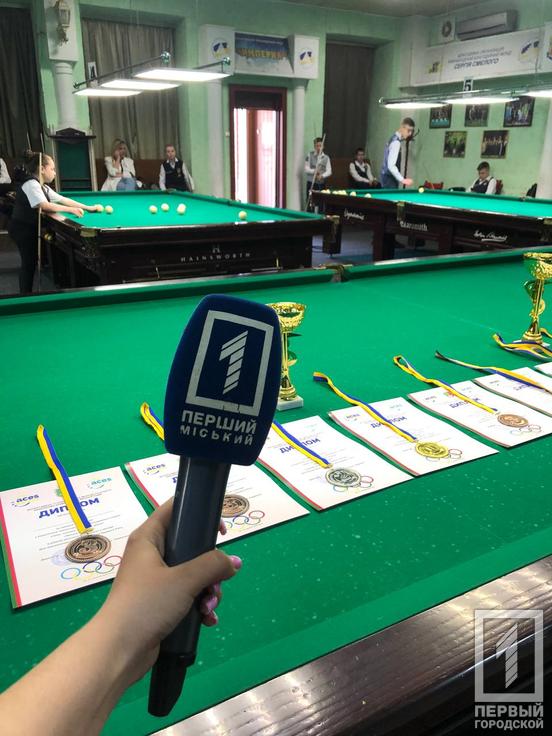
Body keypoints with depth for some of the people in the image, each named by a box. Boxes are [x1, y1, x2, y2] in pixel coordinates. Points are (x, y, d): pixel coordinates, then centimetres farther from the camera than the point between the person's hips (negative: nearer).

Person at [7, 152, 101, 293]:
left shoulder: (42, 187, 11)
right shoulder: (31, 184, -19)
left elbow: (63, 199, 10)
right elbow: (45, 206, -32)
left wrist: (88, 207, 4)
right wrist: (71, 210, -28)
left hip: (29, 228, 9)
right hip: (22, 229, -9)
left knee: (30, 262, 13)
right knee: (29, 263, -5)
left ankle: (26, 295, 20)